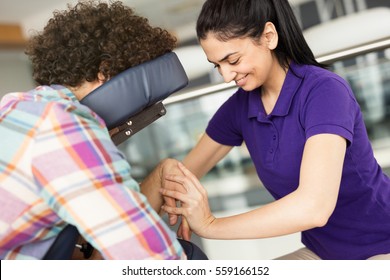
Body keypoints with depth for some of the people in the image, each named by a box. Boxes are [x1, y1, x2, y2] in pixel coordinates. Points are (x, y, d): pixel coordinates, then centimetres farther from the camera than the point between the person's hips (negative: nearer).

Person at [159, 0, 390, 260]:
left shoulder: (324, 91, -24)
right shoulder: (240, 107, -4)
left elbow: (315, 206, -35)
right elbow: (185, 174, 2)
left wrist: (210, 224, -30)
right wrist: (173, 194, -22)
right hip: (321, 251, 6)